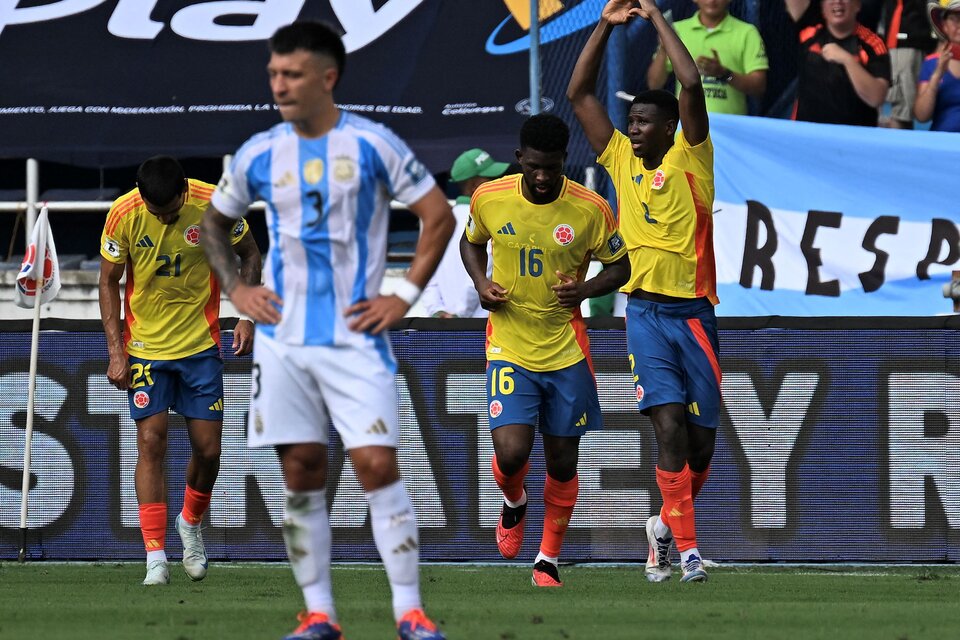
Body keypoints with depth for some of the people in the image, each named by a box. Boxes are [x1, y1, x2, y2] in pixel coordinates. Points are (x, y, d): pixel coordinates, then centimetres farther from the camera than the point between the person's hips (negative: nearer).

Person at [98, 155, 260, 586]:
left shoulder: (213, 204, -14)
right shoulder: (124, 214, -14)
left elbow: (249, 256, 3)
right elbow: (108, 281, -2)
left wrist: (247, 317, -8)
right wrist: (116, 350, -9)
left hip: (201, 344, 1)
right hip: (144, 346, -1)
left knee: (208, 449, 1)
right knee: (151, 442, -10)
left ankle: (191, 523, 31)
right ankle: (155, 558, -8)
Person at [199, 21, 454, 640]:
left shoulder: (372, 144, -5)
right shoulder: (259, 154, 4)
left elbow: (439, 217, 1)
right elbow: (215, 221, 21)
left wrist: (406, 295, -5)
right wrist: (235, 288, 7)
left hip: (355, 335, -3)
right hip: (284, 338, 3)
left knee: (378, 466, -10)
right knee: (301, 473, 3)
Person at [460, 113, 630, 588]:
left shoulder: (591, 210, -10)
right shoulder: (489, 199, -6)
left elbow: (620, 266, 3)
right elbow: (472, 242, 15)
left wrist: (584, 290, -16)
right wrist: (481, 283, -4)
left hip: (567, 351, 0)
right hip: (509, 347, 0)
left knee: (562, 462, 6)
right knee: (511, 453, -15)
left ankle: (549, 560, 25)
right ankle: (514, 504, 22)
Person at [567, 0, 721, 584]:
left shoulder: (690, 160, -1)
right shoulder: (622, 160, 8)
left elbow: (692, 84, -14)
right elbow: (580, 94, 10)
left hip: (693, 312, -1)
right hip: (646, 311, 1)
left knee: (701, 442, 4)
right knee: (670, 427, -13)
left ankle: (667, 524, 28)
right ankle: (686, 547, -12)